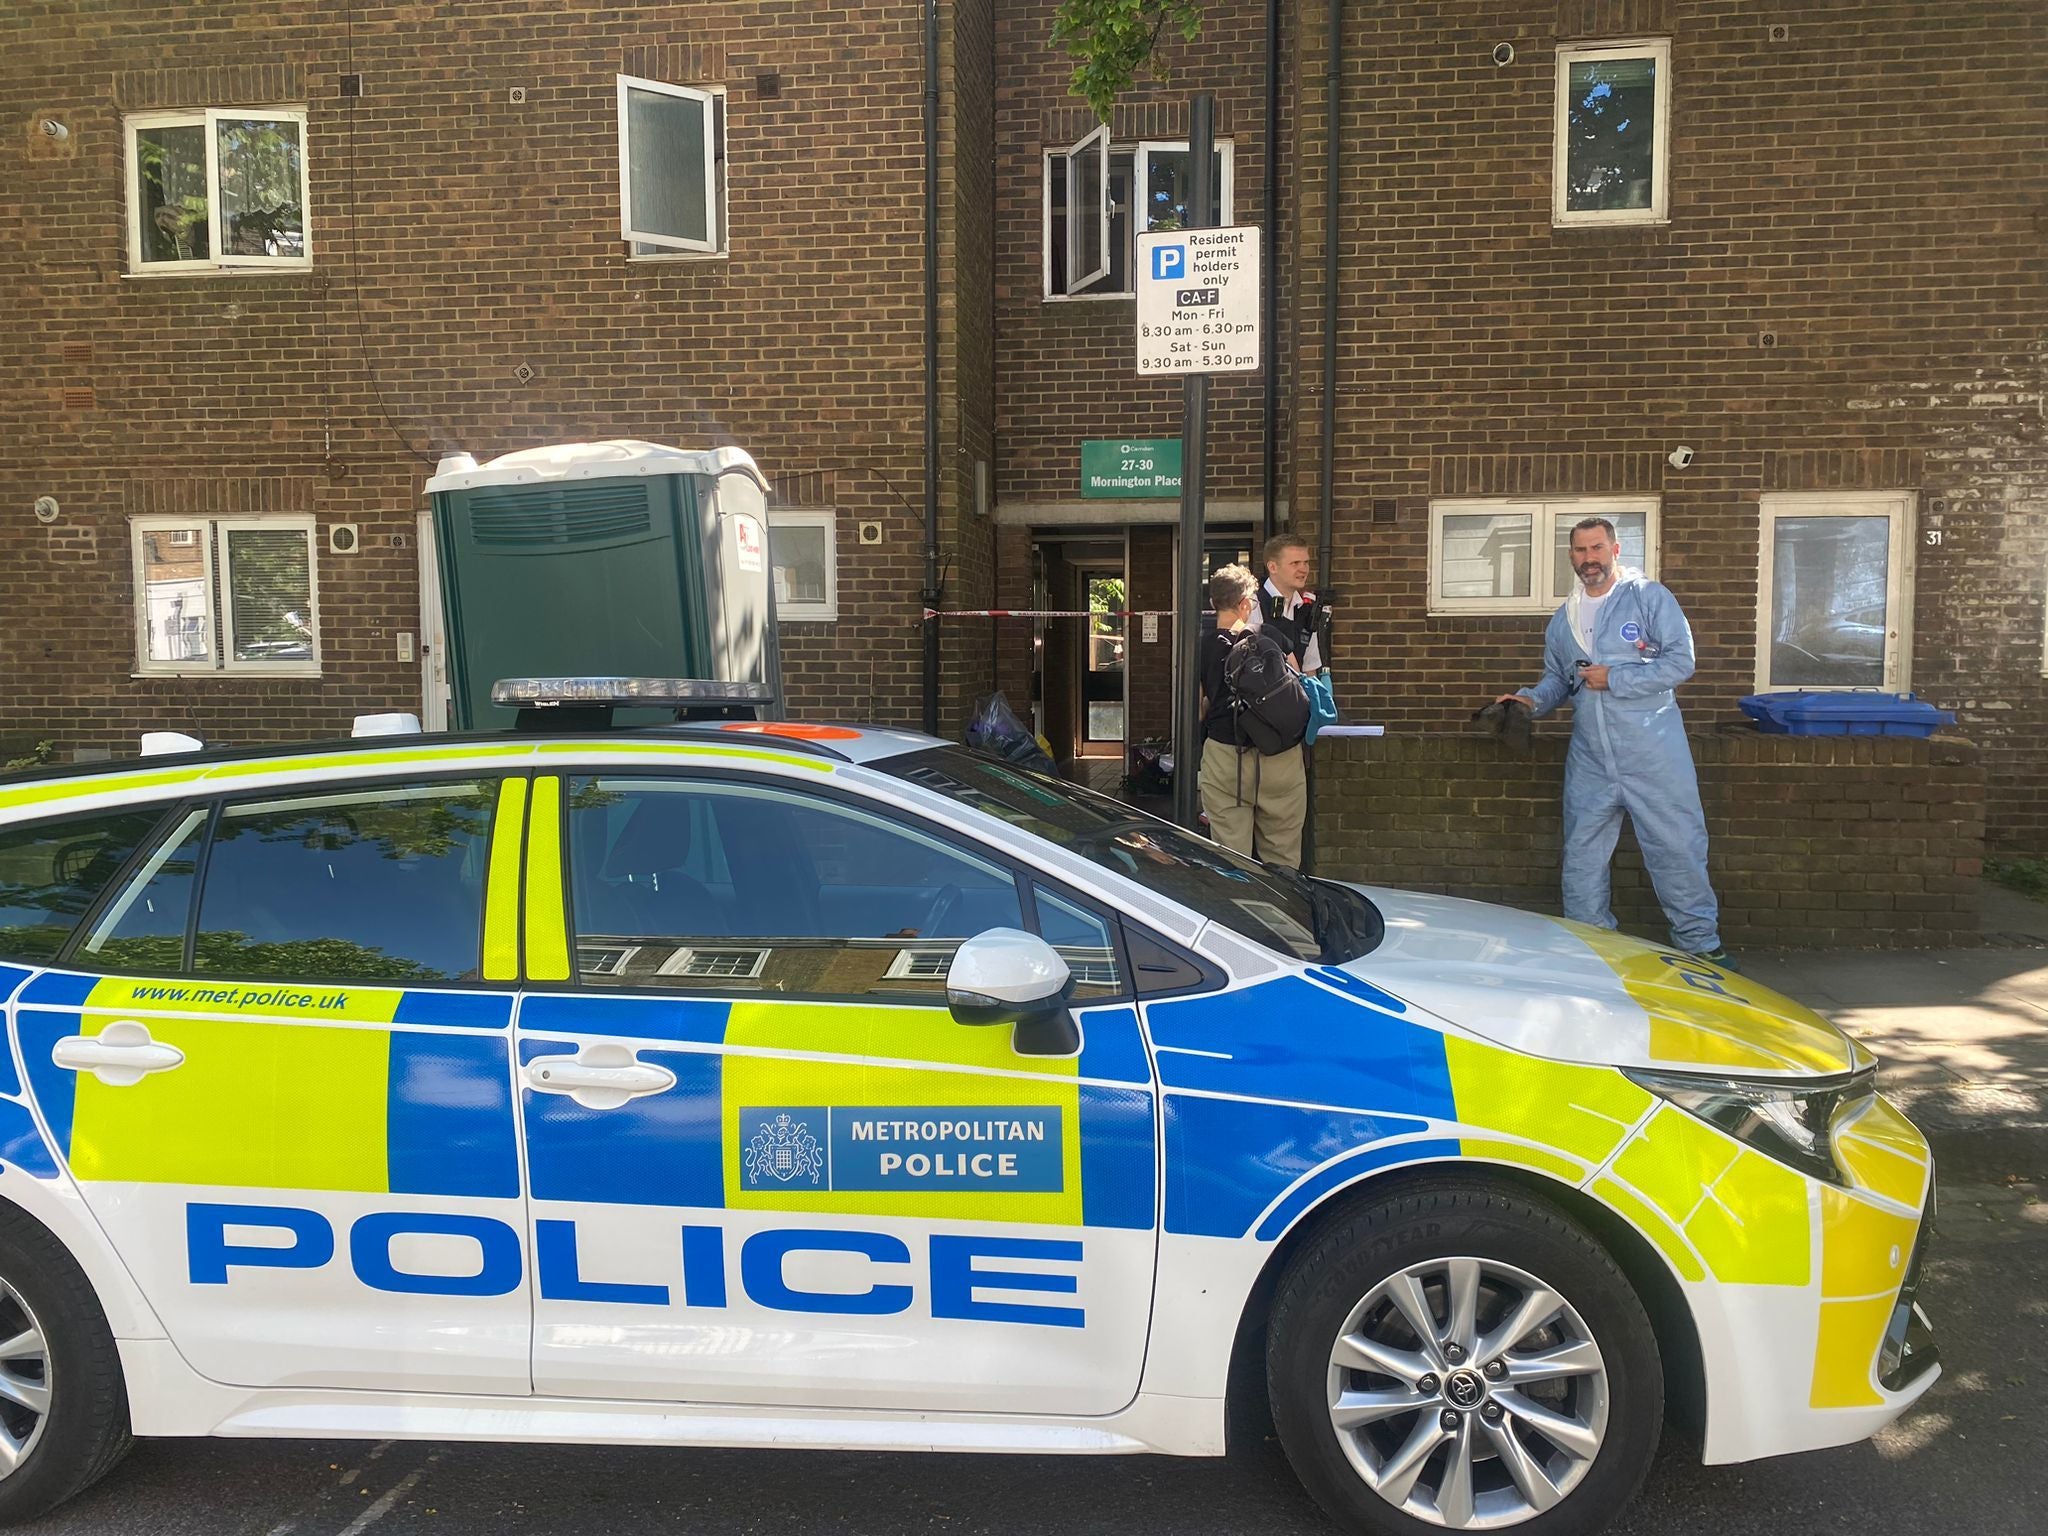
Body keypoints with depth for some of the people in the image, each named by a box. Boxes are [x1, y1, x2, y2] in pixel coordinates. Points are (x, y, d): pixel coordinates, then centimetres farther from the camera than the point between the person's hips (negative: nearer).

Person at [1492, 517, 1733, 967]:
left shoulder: (1650, 597, -2)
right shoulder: (1563, 618, 14)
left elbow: (1680, 661, -10)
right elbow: (1557, 679, 21)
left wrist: (1614, 679, -15)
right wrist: (1531, 700, 0)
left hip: (1653, 757, -5)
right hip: (1590, 762, 5)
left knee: (1678, 850, 0)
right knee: (1581, 861, 9)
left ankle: (1701, 944, 13)